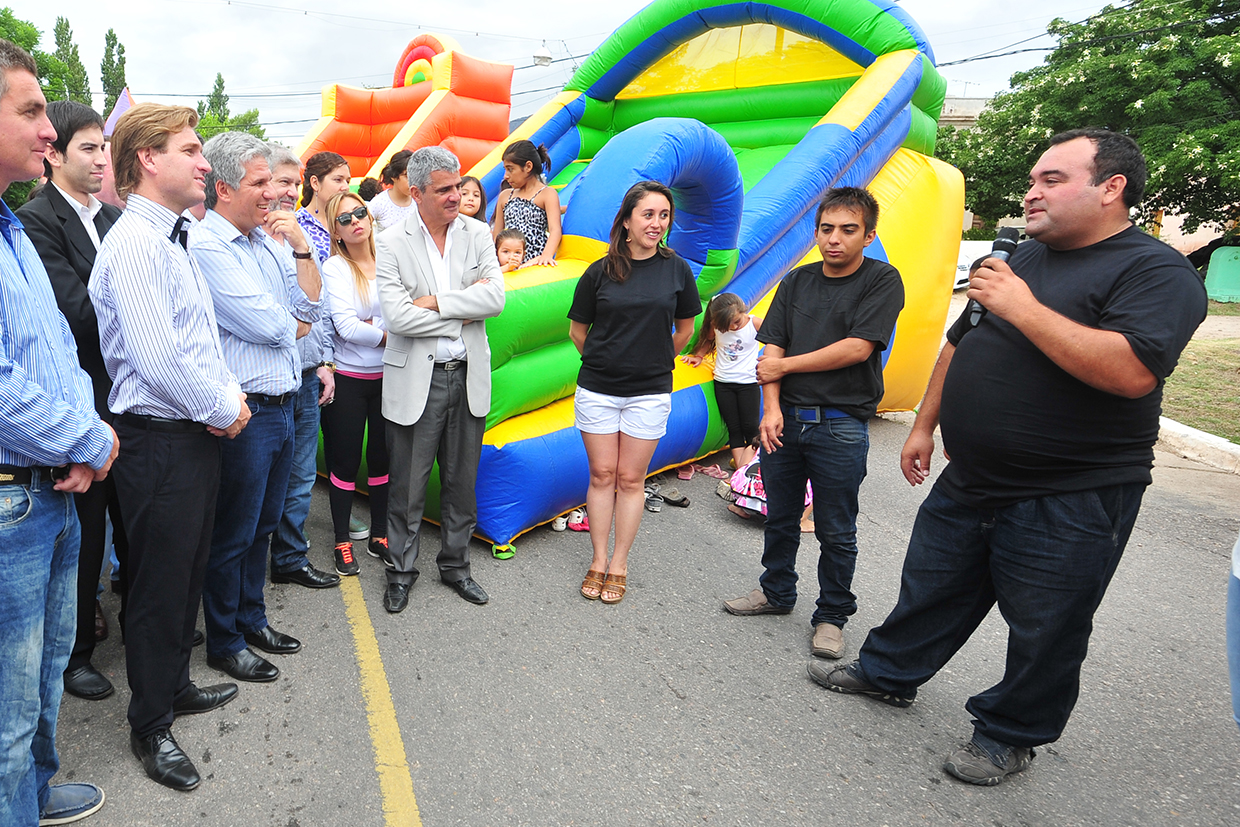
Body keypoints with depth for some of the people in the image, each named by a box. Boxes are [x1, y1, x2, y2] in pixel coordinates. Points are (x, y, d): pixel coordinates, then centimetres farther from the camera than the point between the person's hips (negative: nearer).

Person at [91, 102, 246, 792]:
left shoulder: (174, 239, 14)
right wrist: (223, 409, -12)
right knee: (159, 586, 5)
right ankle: (151, 726, 24)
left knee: (190, 572, 21)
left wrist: (230, 394, 4)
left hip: (200, 434, 9)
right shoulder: (133, 243, -17)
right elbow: (157, 359, -24)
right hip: (160, 442, -9)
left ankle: (175, 685, 40)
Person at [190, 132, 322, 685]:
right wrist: (295, 324, 1)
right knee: (232, 534, 6)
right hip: (243, 412, -8)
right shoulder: (205, 245, -15)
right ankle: (225, 643, 23)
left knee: (263, 524, 19)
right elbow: (264, 325, -20)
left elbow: (310, 306, 6)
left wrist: (300, 245, -4)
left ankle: (251, 618, 36)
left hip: (282, 405, 8)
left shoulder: (268, 239, 11)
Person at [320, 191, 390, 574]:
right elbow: (346, 327, -16)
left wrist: (372, 325, -12)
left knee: (382, 457, 11)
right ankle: (343, 542, 20)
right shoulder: (335, 267, -6)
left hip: (387, 376, 3)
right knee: (346, 461, 6)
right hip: (348, 378, -3)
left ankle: (379, 536, 25)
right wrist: (388, 334, -10)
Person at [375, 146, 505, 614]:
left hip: (468, 378, 3)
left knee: (462, 483, 15)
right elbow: (397, 317, -17)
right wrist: (464, 312, -11)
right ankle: (401, 571, 27)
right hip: (417, 380, -3)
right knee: (408, 486, 8)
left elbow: (495, 298, -11)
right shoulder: (391, 245, -6)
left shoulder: (477, 236, 3)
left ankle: (455, 564, 33)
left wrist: (435, 301, -16)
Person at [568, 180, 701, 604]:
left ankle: (619, 564, 20)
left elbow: (684, 329, 12)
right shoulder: (600, 272, -4)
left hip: (650, 393, 0)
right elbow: (577, 330, 8)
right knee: (602, 475, 8)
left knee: (630, 479, 7)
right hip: (597, 389, 0)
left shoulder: (676, 269, -1)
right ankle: (599, 560, 22)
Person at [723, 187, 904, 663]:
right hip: (785, 420, 4)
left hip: (841, 425, -4)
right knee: (780, 518, 17)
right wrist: (772, 408, -9)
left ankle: (832, 615, 22)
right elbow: (772, 349, 5)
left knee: (835, 532, 6)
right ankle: (776, 591, 36)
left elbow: (857, 348, -15)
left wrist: (785, 365, -7)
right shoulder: (797, 282, 10)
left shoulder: (882, 281, -4)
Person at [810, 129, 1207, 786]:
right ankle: (888, 673, 39)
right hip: (969, 484, 7)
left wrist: (1024, 309, -24)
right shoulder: (1023, 260, 12)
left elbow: (1131, 370, -30)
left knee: (1043, 629, 10)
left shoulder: (1158, 272, -12)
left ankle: (1010, 734, 30)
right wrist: (925, 425, 17)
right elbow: (960, 344, 19)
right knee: (931, 586, 19)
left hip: (1070, 504, -7)